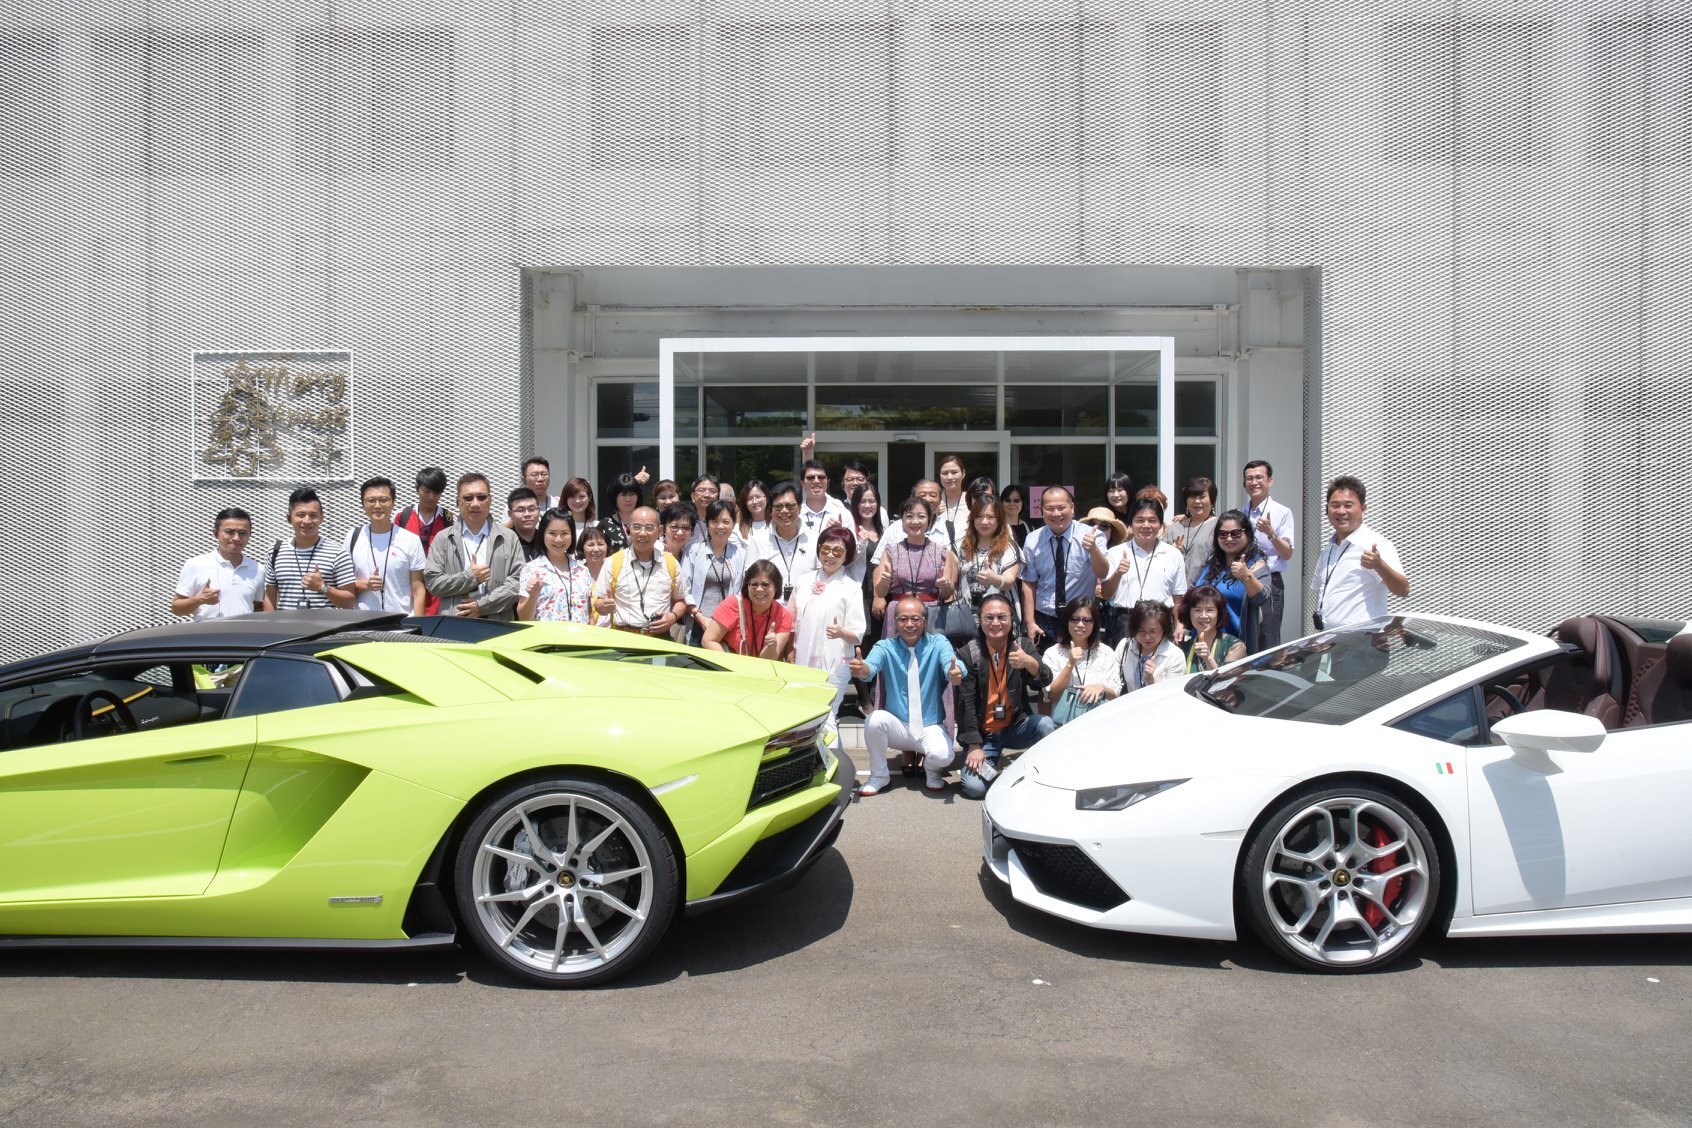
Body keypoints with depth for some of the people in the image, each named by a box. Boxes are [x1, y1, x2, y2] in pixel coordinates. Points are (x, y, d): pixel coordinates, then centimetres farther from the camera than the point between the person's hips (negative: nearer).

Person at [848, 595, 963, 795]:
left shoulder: (937, 643, -4)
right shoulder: (885, 646, -4)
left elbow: (950, 662, -24)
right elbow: (871, 665, -25)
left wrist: (956, 671, -50)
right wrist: (862, 670, -51)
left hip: (931, 727, -1)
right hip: (898, 726, 1)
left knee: (942, 755, -31)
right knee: (874, 719, -30)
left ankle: (932, 770, 9)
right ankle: (878, 776, -4)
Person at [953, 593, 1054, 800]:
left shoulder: (1023, 645, -2)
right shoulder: (969, 653, -7)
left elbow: (1045, 681, -17)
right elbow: (965, 703, -8)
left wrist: (1030, 662, -39)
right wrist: (974, 746, -13)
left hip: (1016, 726, 1)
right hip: (983, 733, -1)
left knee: (1045, 724, -30)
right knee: (973, 787, -21)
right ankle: (989, 765, 13)